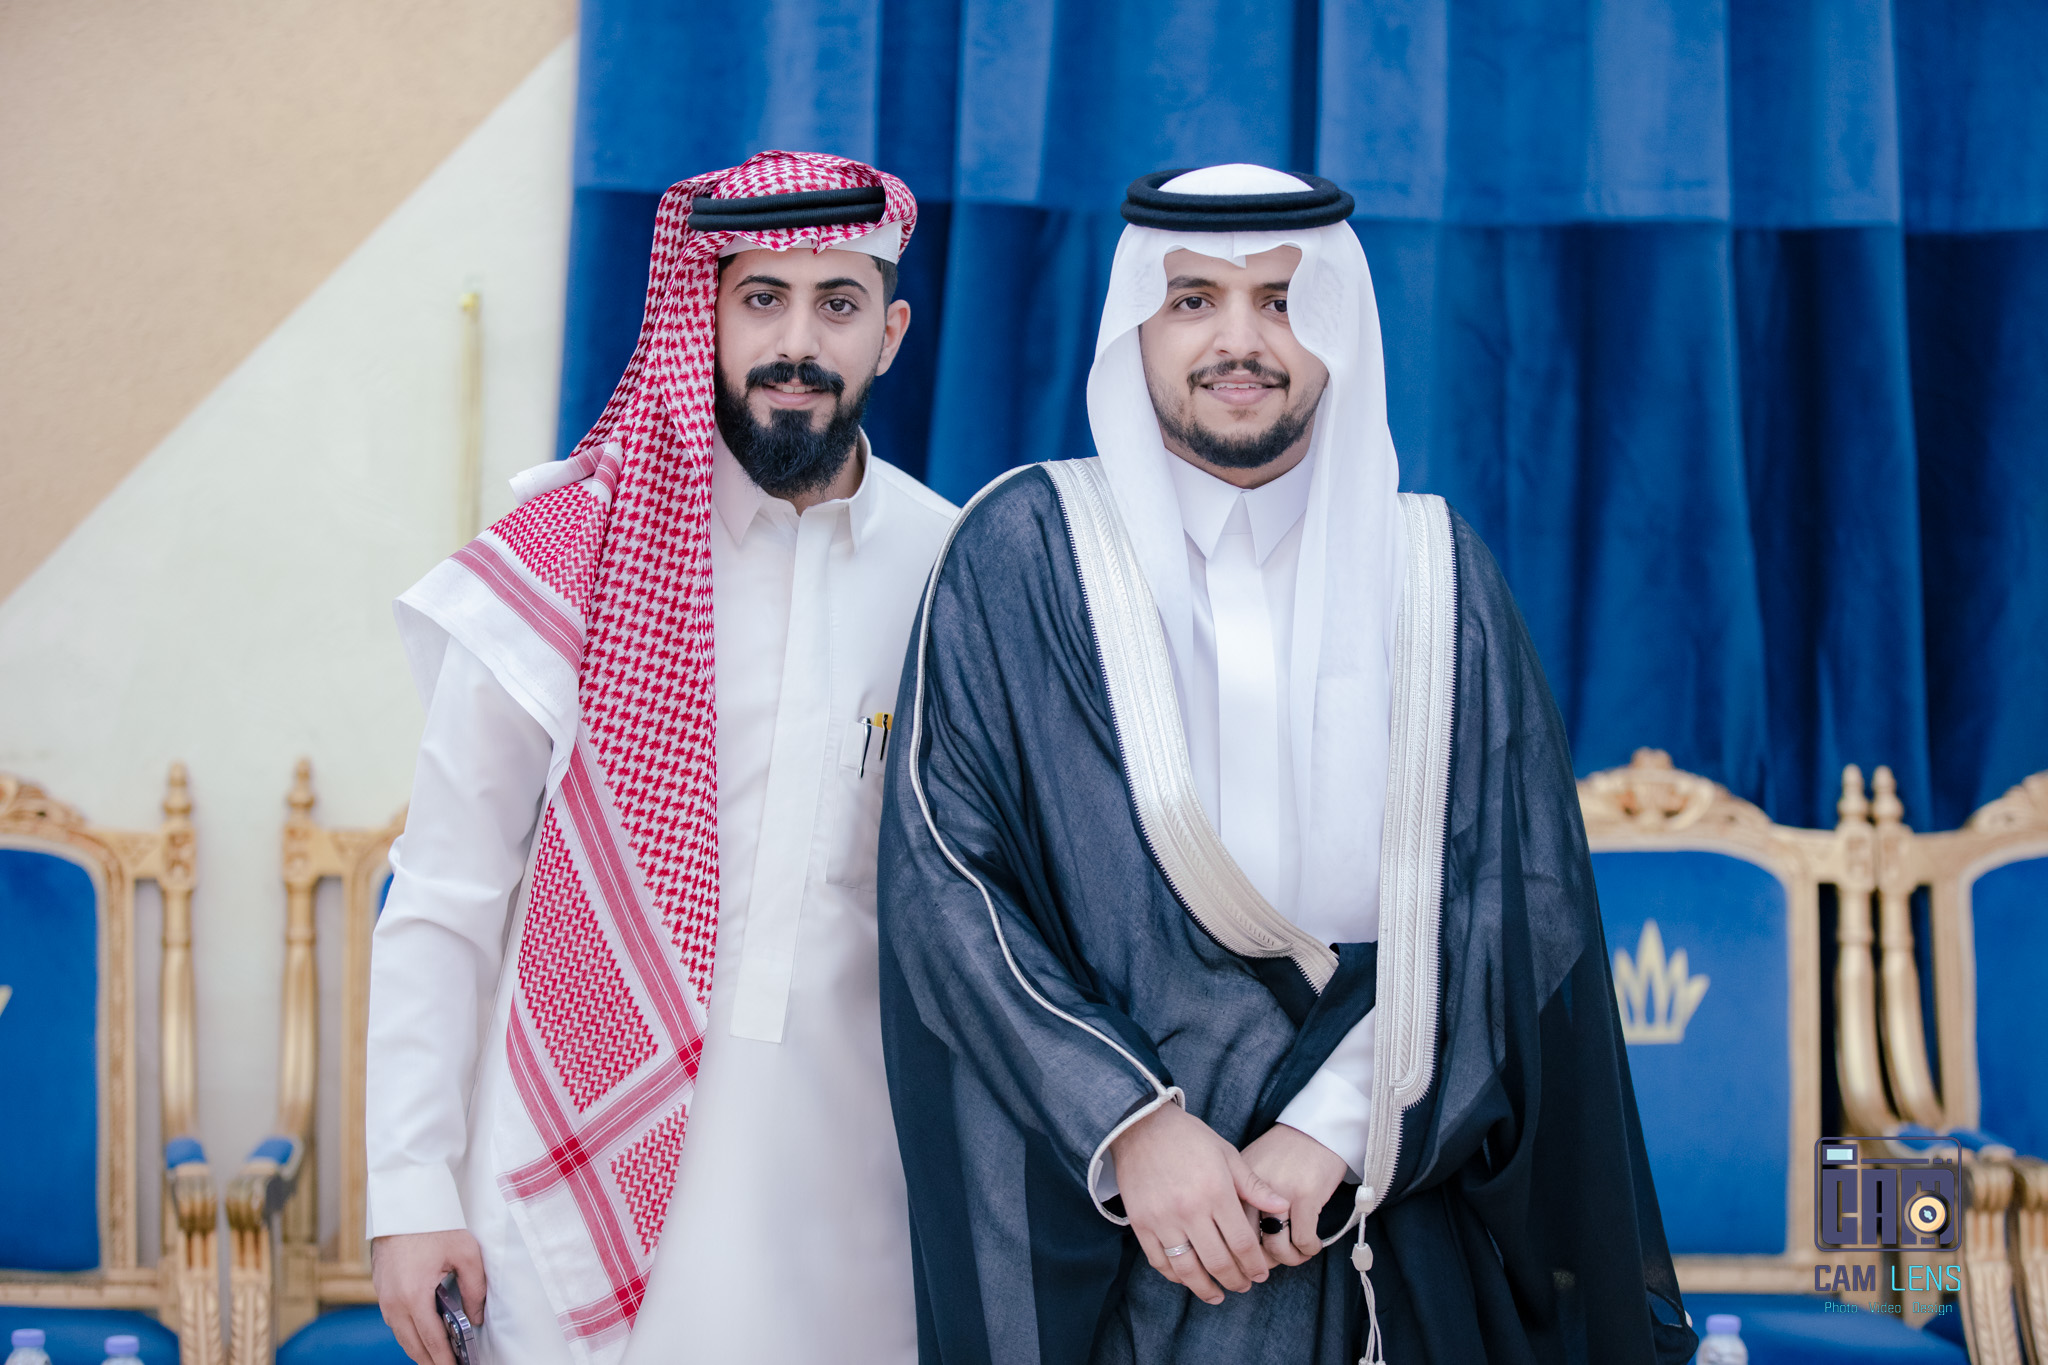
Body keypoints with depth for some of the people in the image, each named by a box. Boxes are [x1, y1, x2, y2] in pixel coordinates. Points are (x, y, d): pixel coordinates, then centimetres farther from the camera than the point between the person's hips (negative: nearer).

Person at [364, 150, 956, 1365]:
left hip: (843, 1194, 2)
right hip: (583, 1183, -2)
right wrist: (411, 1193, -6)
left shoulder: (951, 572, 0)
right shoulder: (570, 561, -6)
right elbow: (444, 898, -3)